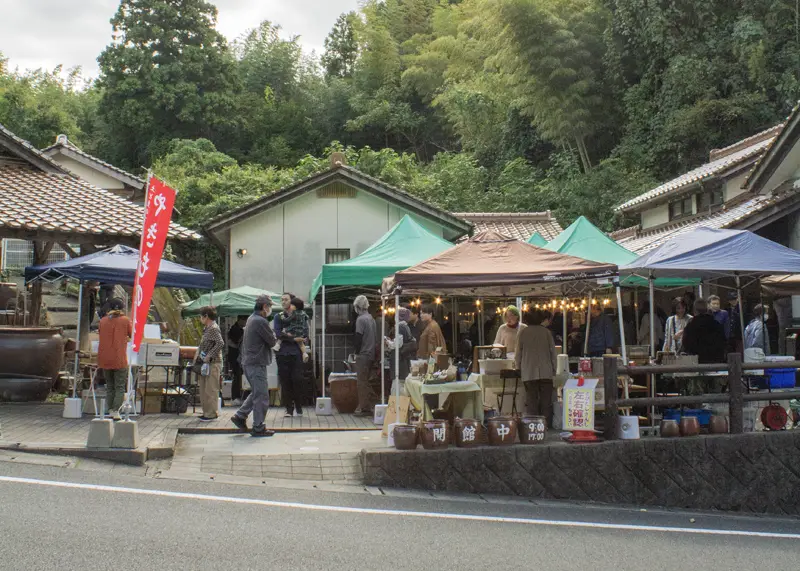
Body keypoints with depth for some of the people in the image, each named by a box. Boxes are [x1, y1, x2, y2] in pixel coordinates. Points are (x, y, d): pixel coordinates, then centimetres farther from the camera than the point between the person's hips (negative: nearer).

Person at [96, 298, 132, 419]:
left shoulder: (103, 321, 4)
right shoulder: (125, 321, -4)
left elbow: (100, 334, 15)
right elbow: (132, 335, 5)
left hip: (104, 359, 3)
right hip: (119, 359, -3)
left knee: (109, 386, 13)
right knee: (120, 387, 2)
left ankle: (110, 411, 10)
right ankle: (116, 411, -8)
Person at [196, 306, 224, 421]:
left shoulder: (214, 329, -14)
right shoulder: (206, 329, 16)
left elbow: (220, 343, -27)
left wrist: (209, 356, -24)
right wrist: (198, 355, 13)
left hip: (213, 364, -10)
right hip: (205, 364, 10)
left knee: (211, 390, -6)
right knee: (204, 389, 14)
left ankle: (212, 414, 0)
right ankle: (207, 412, 22)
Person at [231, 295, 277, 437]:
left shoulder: (251, 319, 14)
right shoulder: (260, 321, -18)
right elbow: (272, 341, -14)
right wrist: (272, 334, 6)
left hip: (248, 362, 10)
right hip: (257, 363, -10)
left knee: (256, 392, 21)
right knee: (261, 396, -3)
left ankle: (240, 416, 20)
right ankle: (258, 428, 2)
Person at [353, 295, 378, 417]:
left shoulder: (360, 319, -13)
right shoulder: (371, 318, 12)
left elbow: (358, 338, -16)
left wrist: (357, 353, -6)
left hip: (363, 355, -8)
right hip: (371, 354, 8)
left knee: (361, 382, -2)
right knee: (365, 381, 16)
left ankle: (364, 408, -1)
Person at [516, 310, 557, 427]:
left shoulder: (523, 333, 2)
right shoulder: (546, 332, 0)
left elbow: (518, 354, 4)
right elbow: (553, 352, 3)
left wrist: (518, 368, 16)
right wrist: (553, 370, 12)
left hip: (529, 374, 0)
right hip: (546, 373, 0)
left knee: (531, 401, 3)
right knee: (546, 401, 5)